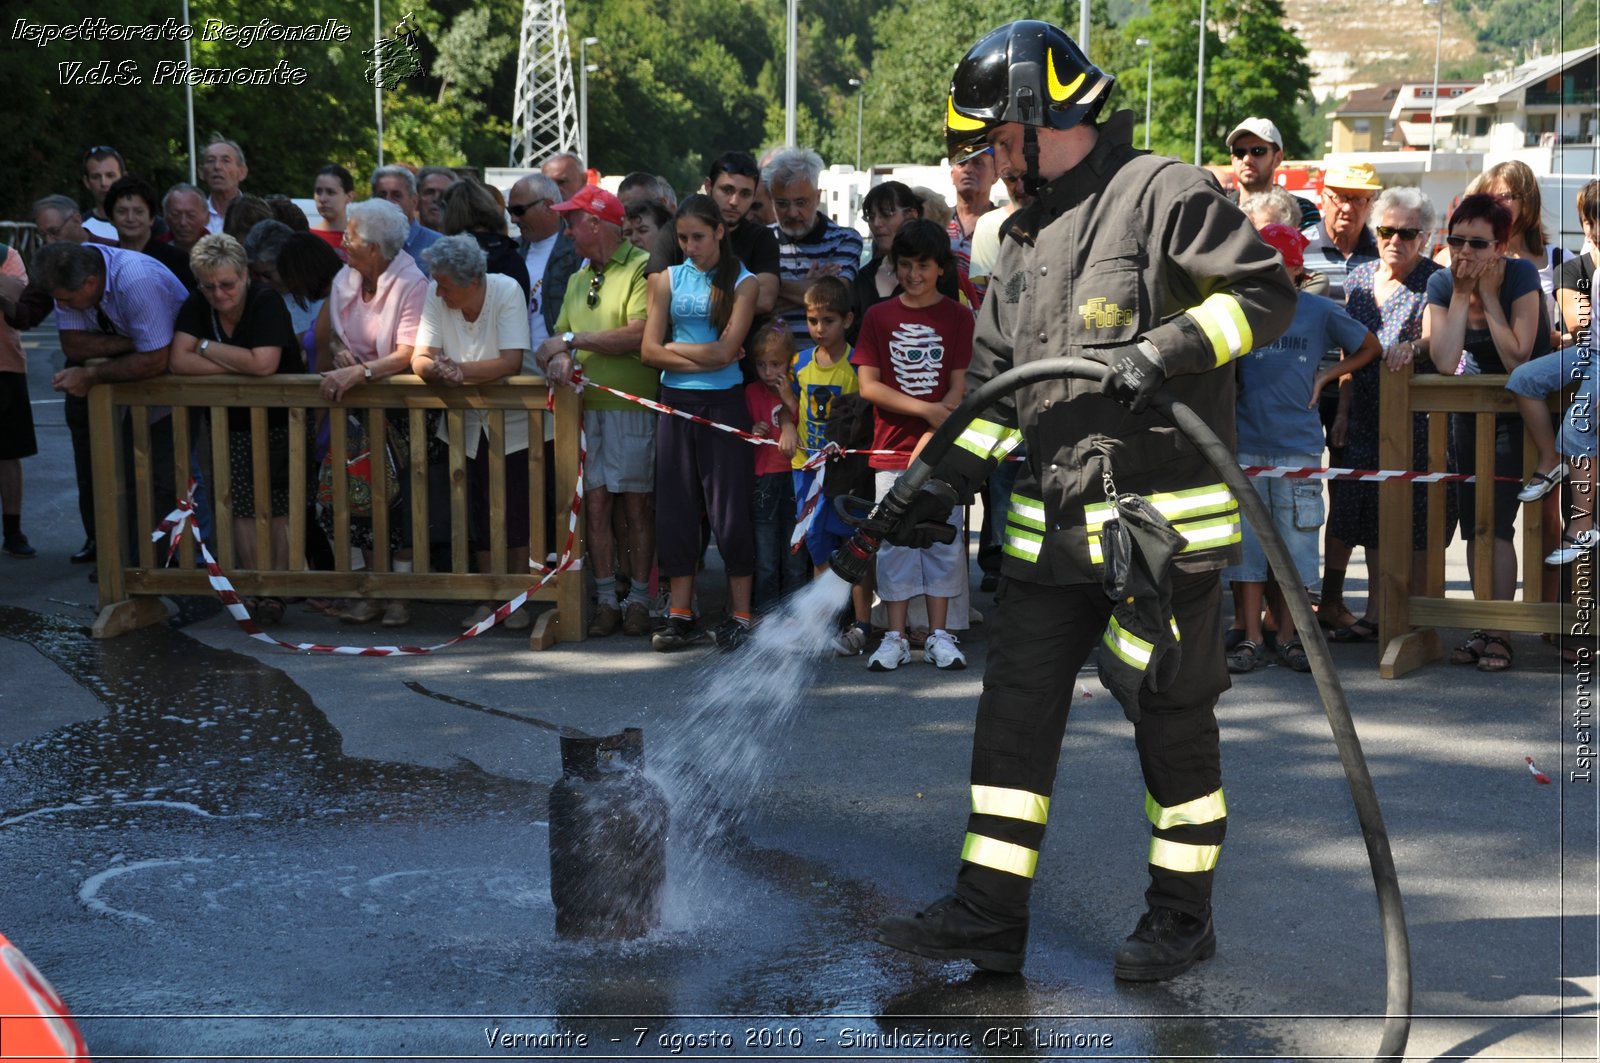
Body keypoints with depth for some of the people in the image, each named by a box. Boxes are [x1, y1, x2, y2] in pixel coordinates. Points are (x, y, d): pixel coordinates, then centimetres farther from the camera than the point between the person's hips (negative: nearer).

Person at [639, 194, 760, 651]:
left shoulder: (742, 283, -1)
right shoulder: (668, 279, 9)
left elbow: (725, 351, -11)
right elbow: (649, 350, 1)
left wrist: (675, 347, -2)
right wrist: (703, 357, -9)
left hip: (723, 404, -3)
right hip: (676, 403, 3)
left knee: (730, 506, -3)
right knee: (675, 504, 4)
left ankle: (740, 614, 5)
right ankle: (680, 614, 10)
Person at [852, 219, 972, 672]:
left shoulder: (957, 316, 3)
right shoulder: (879, 317, 6)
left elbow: (957, 387, -1)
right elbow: (868, 386, -1)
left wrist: (931, 440, -14)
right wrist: (927, 409, -11)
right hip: (892, 448, 1)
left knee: (943, 538, 1)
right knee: (894, 540, 1)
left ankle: (938, 635, 8)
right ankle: (895, 636, 6)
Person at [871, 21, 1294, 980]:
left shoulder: (1163, 194, -7)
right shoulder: (1028, 236, 18)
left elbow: (1267, 292, -11)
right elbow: (998, 379, 20)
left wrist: (1168, 348, -23)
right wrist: (949, 477, 10)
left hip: (1160, 519, -8)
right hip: (1053, 524, 8)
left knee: (1172, 717, 2)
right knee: (1016, 706, 6)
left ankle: (1183, 917, 16)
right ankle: (989, 913, 11)